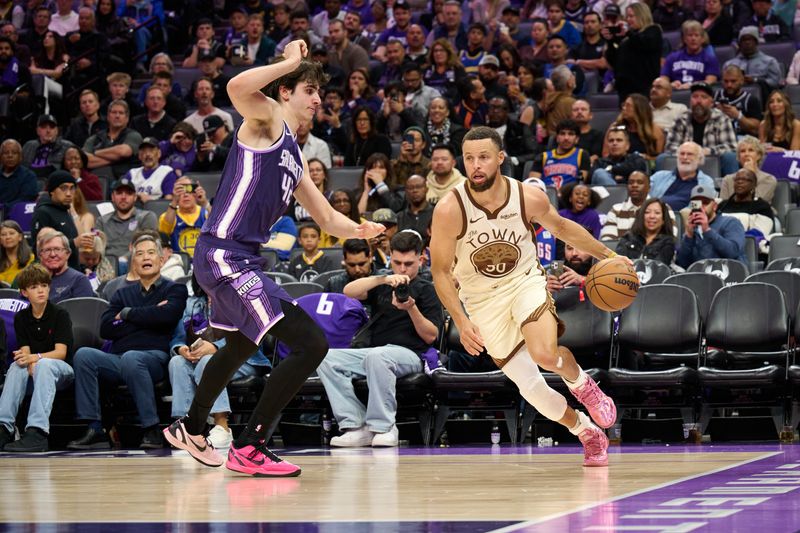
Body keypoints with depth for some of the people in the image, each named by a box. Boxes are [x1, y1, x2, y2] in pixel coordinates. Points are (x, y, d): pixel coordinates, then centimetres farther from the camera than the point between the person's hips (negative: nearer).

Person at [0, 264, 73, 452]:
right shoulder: (21, 318, 7)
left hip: (62, 370, -3)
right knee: (17, 366, -29)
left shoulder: (60, 315, -5)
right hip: (34, 372, 3)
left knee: (44, 364, -37)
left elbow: (61, 353, -15)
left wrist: (34, 358, -32)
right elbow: (25, 352, -2)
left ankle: (37, 432, -51)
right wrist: (31, 366, -26)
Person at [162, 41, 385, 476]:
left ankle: (190, 428, 57)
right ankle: (248, 448, -11)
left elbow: (328, 220, 24)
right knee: (311, 344, -18)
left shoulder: (295, 158, 22)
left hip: (242, 260, 11)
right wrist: (290, 63, -16)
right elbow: (237, 88, -28)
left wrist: (358, 229, 3)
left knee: (240, 347, 35)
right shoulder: (268, 118, -4)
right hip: (224, 255, -11)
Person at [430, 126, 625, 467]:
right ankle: (587, 433, 24)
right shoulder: (449, 210, -21)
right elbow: (440, 271, -12)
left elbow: (561, 227, 7)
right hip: (484, 301, 0)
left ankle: (582, 384, 5)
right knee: (531, 388, -2)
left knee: (545, 353, -30)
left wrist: (607, 255, 10)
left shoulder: (529, 198, -15)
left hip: (525, 282, 0)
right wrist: (462, 323, -21)